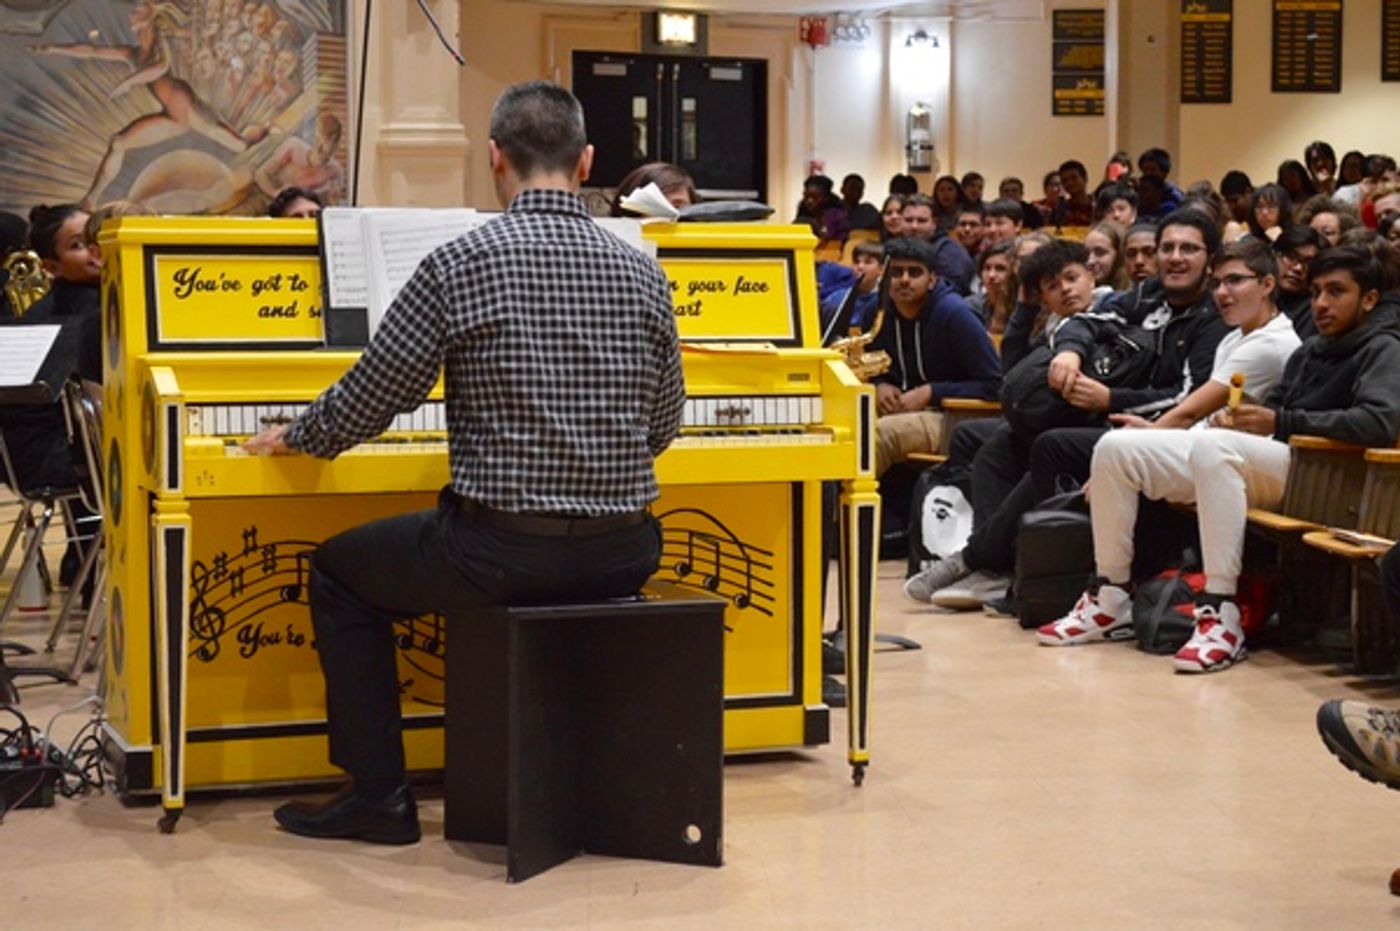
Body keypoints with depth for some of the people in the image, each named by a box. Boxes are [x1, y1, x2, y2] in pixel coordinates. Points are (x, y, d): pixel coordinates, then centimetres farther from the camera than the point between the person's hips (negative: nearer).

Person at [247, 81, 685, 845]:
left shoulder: (462, 264, -10)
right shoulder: (642, 274, 3)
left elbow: (364, 402, -4)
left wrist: (294, 438, 17)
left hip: (501, 549, -5)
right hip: (621, 554, 5)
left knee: (338, 572, 21)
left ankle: (378, 794, 19)